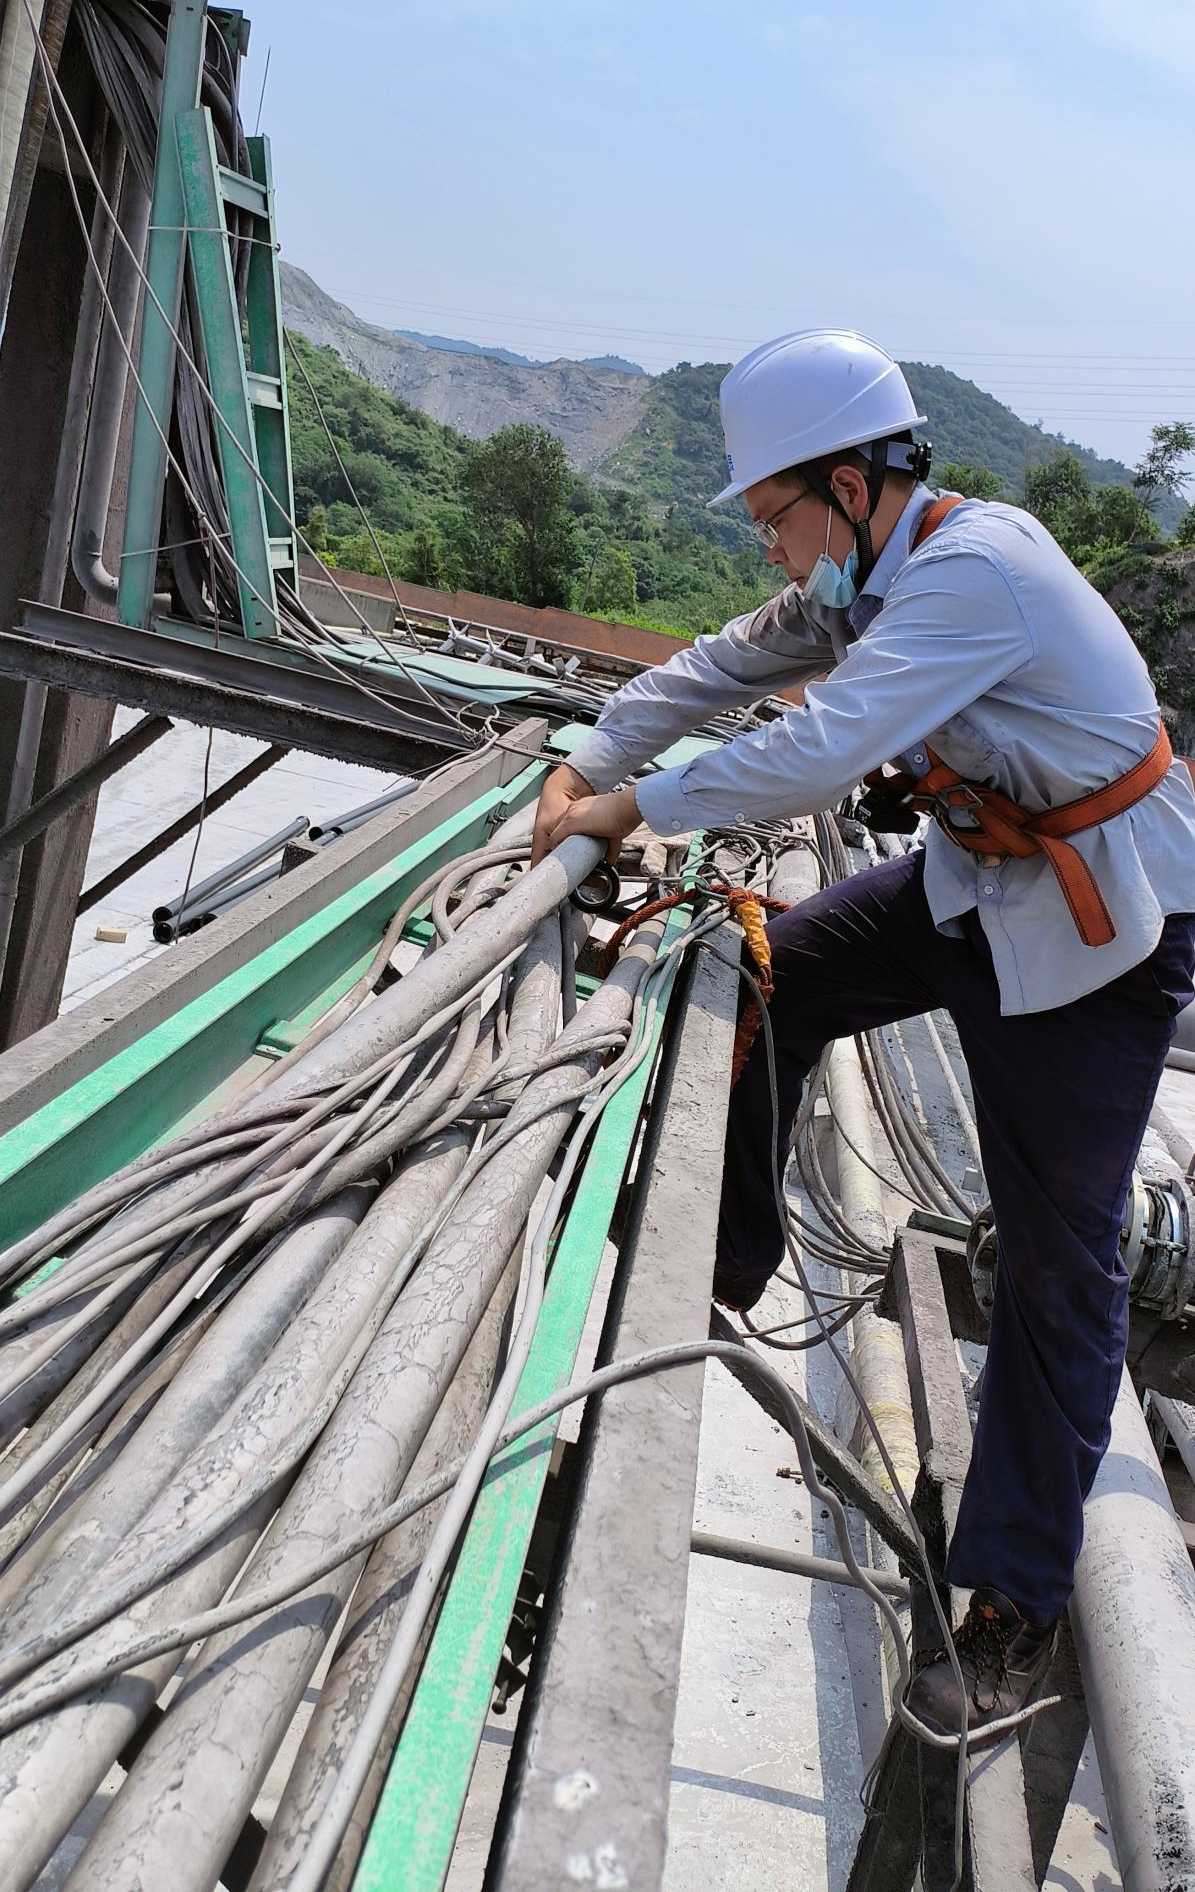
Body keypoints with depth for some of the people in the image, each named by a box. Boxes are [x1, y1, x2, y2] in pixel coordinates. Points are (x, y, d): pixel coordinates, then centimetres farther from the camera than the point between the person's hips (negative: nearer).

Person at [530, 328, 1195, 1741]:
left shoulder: (974, 572, -27)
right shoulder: (871, 572, 2)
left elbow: (815, 757, -34)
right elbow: (724, 667, 9)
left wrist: (635, 810, -22)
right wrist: (589, 763, 0)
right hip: (975, 878, 9)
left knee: (1059, 1263, -2)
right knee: (764, 979, 7)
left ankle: (1018, 1602, 12)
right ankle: (722, 1270, 24)